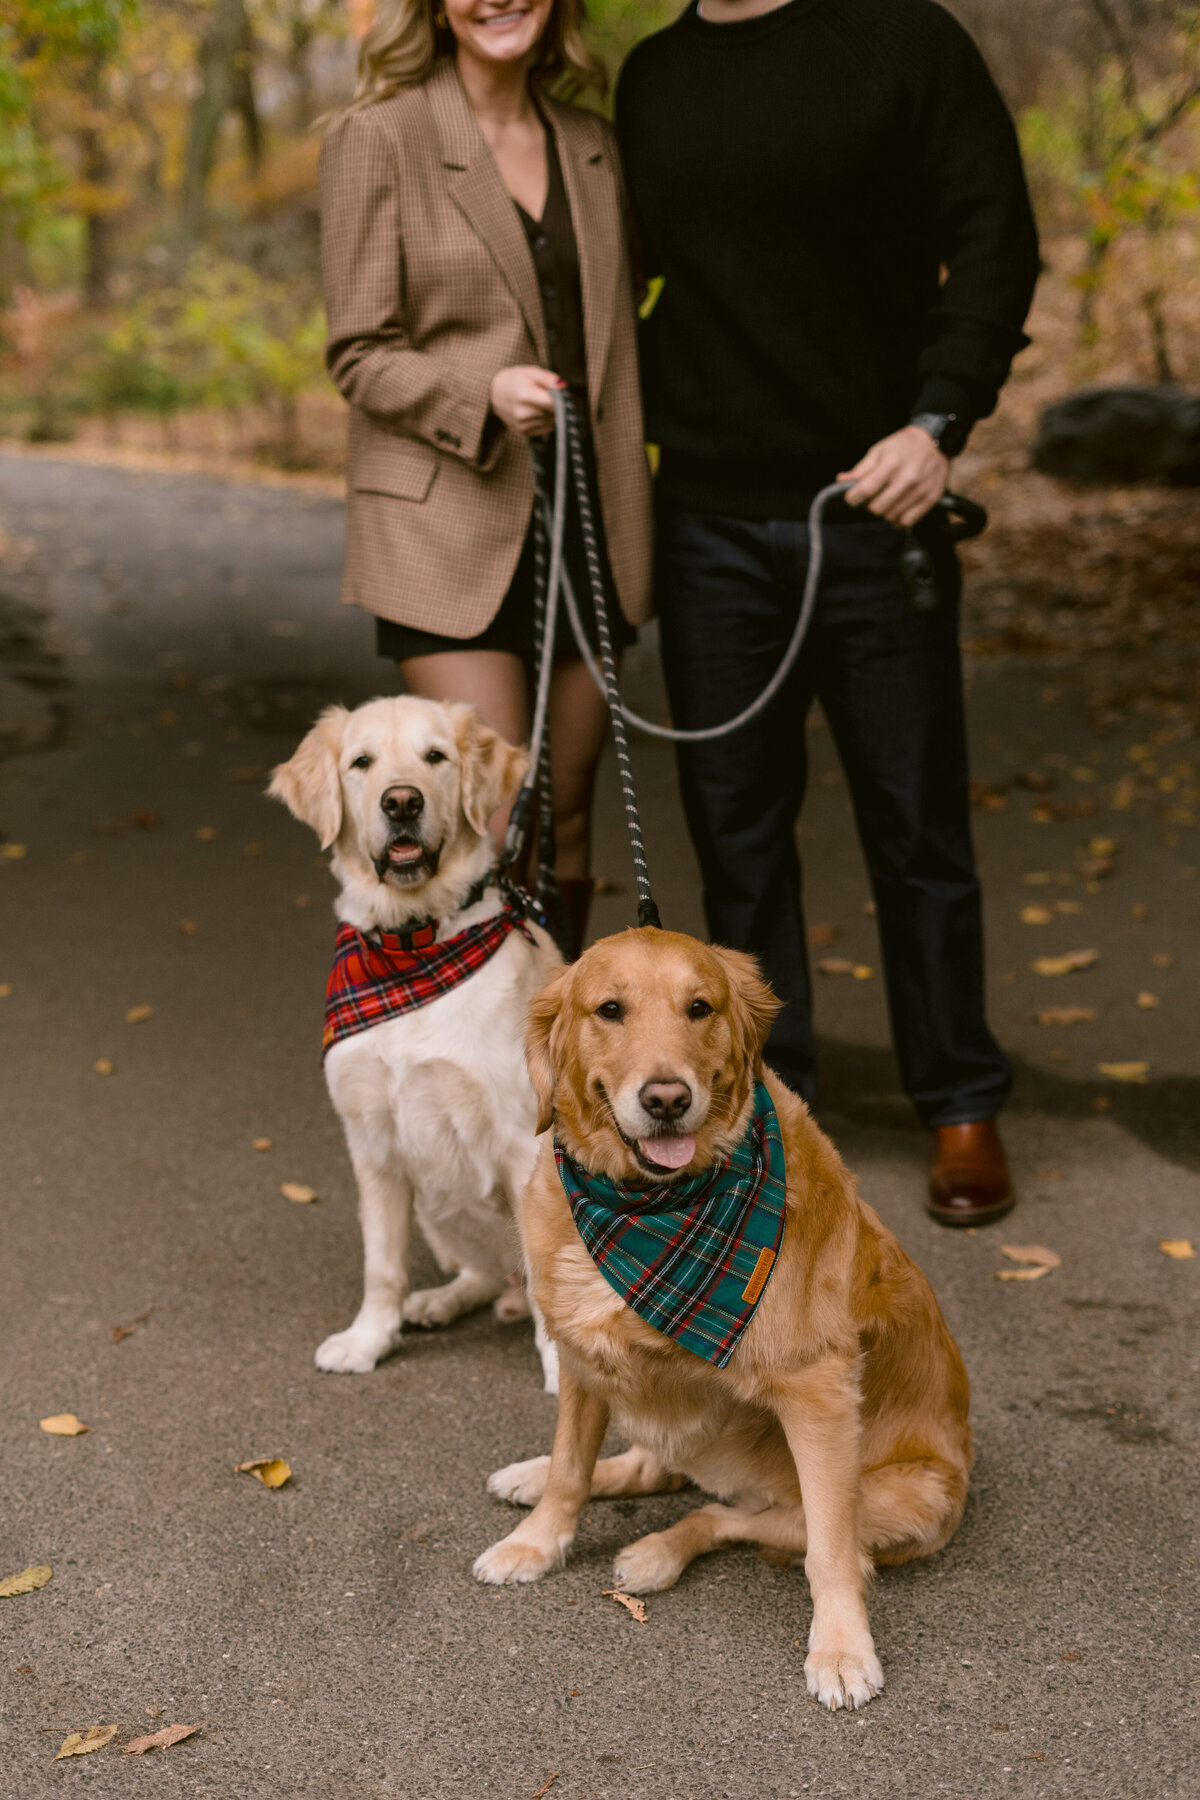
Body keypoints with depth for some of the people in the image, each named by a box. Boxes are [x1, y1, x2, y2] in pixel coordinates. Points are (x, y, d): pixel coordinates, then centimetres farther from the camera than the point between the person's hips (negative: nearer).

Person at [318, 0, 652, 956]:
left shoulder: (593, 144, 13)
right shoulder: (377, 138, -3)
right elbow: (360, 354, -5)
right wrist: (483, 393, -23)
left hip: (586, 520, 5)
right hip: (450, 526, -5)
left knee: (568, 812, 10)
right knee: (493, 829, -10)